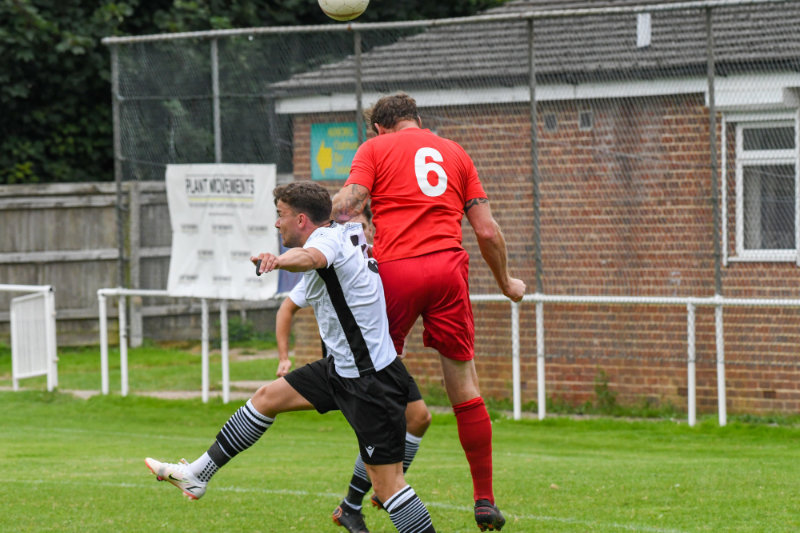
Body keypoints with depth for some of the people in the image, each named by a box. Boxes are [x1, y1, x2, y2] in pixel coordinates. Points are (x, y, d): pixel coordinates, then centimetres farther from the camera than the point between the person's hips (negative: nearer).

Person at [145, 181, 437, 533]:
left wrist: (277, 260, -64)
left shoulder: (327, 237, -18)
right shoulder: (348, 232, 9)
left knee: (386, 481, -11)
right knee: (269, 396, 16)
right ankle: (198, 474, 25)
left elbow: (311, 257, -44)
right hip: (343, 368, 11)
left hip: (370, 381, -11)